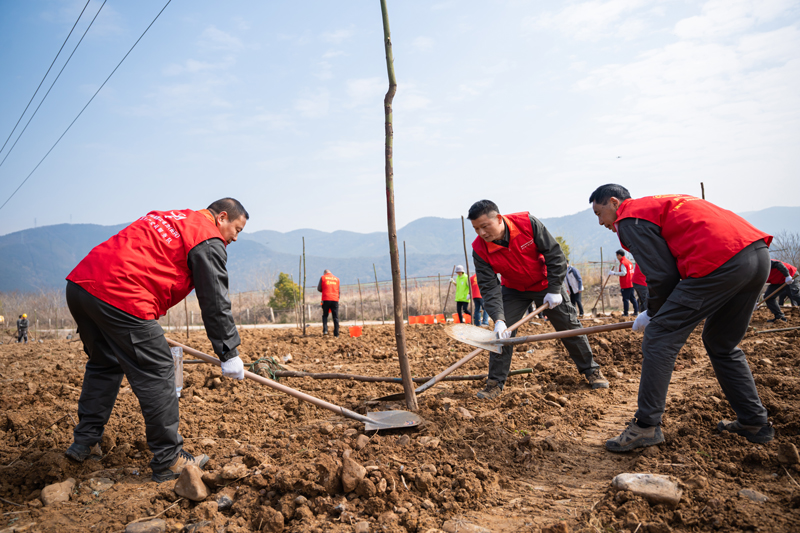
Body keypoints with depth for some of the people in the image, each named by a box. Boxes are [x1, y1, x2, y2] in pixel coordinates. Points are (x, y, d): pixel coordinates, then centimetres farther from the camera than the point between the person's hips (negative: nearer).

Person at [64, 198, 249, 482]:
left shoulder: (167, 218, 27)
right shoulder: (208, 240, 1)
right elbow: (215, 302, -2)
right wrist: (229, 354, 3)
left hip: (79, 283, 9)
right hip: (120, 298, -9)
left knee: (103, 364, 26)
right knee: (156, 375, 0)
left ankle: (83, 442, 35)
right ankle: (168, 461, 8)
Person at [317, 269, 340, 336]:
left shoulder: (323, 277, 6)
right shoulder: (337, 279, 14)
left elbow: (319, 288, 2)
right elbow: (338, 291, 14)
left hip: (326, 299, -2)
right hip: (335, 300, 2)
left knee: (325, 315, 11)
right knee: (336, 317, 4)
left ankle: (325, 330, -6)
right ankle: (336, 334, 3)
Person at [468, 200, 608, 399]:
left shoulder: (528, 223, -29)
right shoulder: (480, 249, -25)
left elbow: (554, 254, -19)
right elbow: (488, 286, -24)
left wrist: (554, 290, -19)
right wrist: (498, 318, -36)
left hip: (545, 283, -1)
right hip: (513, 290, 1)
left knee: (570, 326, 6)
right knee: (502, 332, -10)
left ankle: (591, 370, 25)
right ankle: (495, 383, 1)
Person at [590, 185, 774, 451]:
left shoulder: (629, 219, 1)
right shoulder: (659, 204, 30)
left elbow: (662, 276, -4)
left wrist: (652, 314, 14)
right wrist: (659, 312, 28)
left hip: (719, 263, -10)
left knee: (659, 339, -3)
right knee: (722, 346, 24)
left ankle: (646, 427, -2)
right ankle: (755, 422, 29)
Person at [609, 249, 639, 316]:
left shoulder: (623, 263, -13)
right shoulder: (629, 262, 16)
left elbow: (623, 273, -21)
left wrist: (614, 273, -20)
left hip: (625, 285, -9)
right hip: (631, 284, 9)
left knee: (625, 299, -5)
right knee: (632, 298, 13)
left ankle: (625, 313, -3)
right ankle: (636, 311, 13)